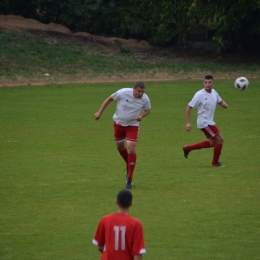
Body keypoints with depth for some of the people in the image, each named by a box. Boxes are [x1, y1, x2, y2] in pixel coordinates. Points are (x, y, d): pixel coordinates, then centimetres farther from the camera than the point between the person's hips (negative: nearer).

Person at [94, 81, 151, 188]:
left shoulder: (145, 99, -18)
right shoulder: (123, 93, -23)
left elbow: (147, 110, 3)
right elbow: (109, 99, -8)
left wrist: (141, 116, -20)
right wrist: (99, 112, -8)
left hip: (132, 125, -1)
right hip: (119, 123, 1)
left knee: (131, 150, -13)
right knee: (120, 147, 14)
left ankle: (129, 179, -5)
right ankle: (129, 166, 45)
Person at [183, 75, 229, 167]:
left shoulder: (213, 92, 3)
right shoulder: (200, 95, -19)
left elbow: (220, 101, 20)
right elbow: (189, 107, -16)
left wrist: (224, 104, -6)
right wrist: (188, 123, -21)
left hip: (209, 122, 9)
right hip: (204, 122, -9)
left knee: (212, 143, 16)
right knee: (220, 139, -8)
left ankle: (187, 148, 24)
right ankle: (215, 162, 7)